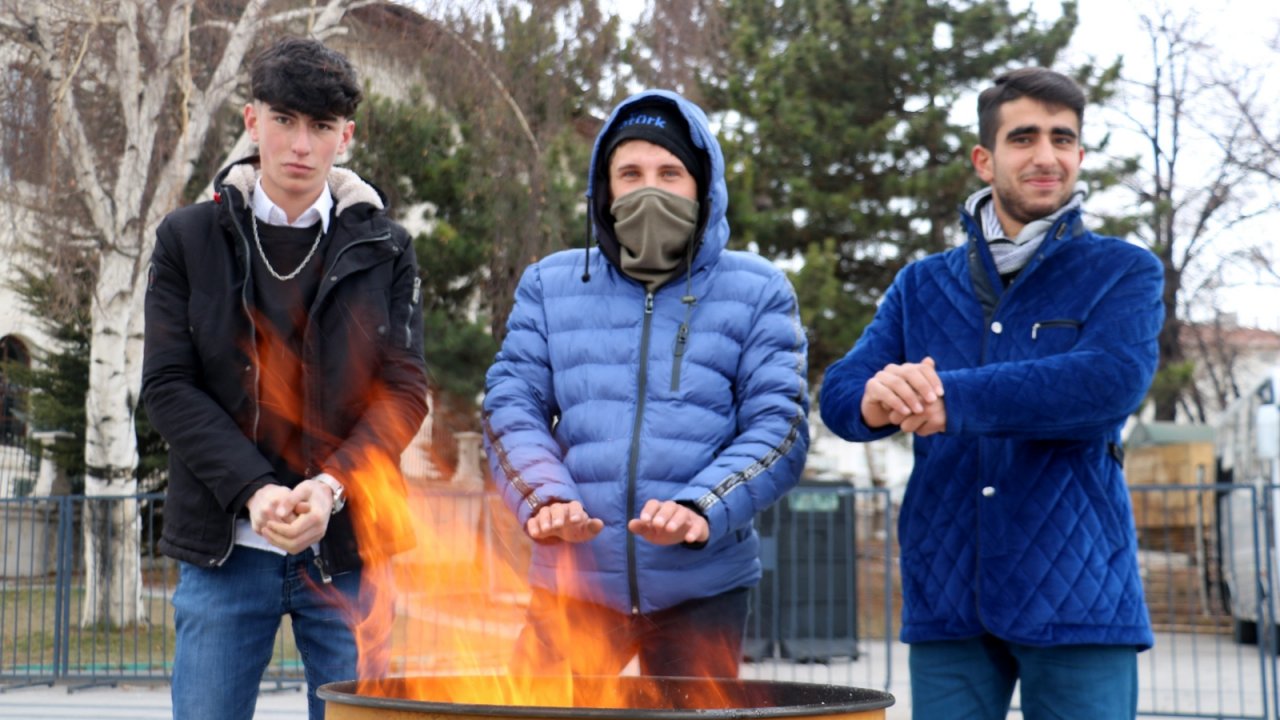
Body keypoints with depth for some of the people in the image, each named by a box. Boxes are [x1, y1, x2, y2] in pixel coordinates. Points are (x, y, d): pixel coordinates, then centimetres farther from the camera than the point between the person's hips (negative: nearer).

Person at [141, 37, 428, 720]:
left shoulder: (383, 248, 6)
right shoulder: (188, 238, 5)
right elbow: (167, 385, -1)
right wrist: (254, 491, -15)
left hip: (350, 544, 0)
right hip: (224, 543, 0)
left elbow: (405, 390, 1)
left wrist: (332, 485, -16)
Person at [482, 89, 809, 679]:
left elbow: (779, 425, -3)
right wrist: (545, 497, -16)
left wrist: (701, 510, -20)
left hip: (703, 590, -1)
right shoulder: (551, 285, 10)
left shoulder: (756, 292, 4)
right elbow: (510, 406, 4)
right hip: (574, 582, 1)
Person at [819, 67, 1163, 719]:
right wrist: (875, 401, -25)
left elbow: (1113, 381, -16)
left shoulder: (1123, 272, 3)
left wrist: (952, 398, -22)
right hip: (946, 597, 3)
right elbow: (838, 393, 0)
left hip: (1077, 593, -2)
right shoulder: (922, 286, 12)